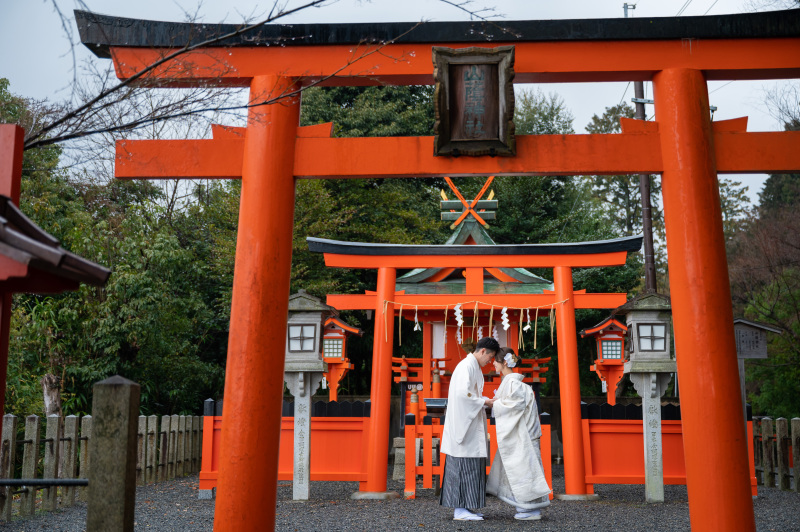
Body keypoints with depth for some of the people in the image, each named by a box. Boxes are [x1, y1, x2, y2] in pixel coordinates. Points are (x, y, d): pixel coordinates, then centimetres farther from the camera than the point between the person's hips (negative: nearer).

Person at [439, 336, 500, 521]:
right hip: (463, 422, -10)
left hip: (469, 424, 10)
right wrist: (484, 401, -13)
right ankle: (460, 510, -4)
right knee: (465, 466, -8)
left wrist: (486, 399, 8)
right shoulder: (467, 366, -14)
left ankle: (462, 508, 14)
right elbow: (463, 393, -24)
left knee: (469, 467, 10)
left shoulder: (473, 367, 18)